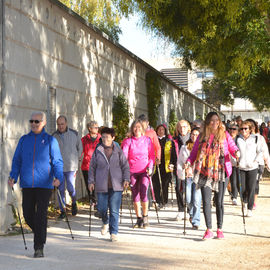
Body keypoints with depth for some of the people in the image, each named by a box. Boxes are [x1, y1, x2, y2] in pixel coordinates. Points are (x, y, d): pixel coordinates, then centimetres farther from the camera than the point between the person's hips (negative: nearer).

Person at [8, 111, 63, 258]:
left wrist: (58, 177, -16)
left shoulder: (50, 140, 4)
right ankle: (40, 233, 34)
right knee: (28, 214, 6)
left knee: (41, 215, -6)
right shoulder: (24, 140, 11)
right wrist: (13, 177, -2)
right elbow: (17, 160, 12)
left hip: (44, 184, -3)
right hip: (27, 184, 3)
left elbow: (57, 162, 1)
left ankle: (39, 248, -1)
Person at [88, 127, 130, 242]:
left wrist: (126, 179, -3)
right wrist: (91, 181, 5)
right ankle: (105, 223, 35)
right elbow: (92, 167, 11)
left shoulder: (118, 151, 4)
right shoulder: (97, 151, 5)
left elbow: (125, 166, 8)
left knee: (114, 210, -2)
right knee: (102, 208, 2)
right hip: (102, 185, 1)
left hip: (116, 185, -1)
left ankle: (113, 233, 8)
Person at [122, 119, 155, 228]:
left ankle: (145, 217, 4)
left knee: (143, 193, -15)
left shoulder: (147, 140, 5)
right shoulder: (128, 141, 4)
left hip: (144, 171, -1)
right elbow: (124, 155, -4)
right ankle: (139, 218, 17)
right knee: (135, 195, 4)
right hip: (132, 171, 1)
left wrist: (150, 167, -7)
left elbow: (152, 155, 9)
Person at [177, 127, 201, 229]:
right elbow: (179, 162, 13)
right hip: (187, 176, 2)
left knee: (197, 201, -7)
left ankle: (196, 222, 1)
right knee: (188, 200, 4)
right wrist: (182, 174, 2)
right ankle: (192, 214, 34)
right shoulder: (184, 148, 11)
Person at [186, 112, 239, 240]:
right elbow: (194, 151, 11)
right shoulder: (202, 136, 9)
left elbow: (232, 147, 5)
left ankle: (219, 229, 15)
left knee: (219, 201, 4)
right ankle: (208, 230, 1)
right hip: (205, 173, 1)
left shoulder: (225, 135, 5)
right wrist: (189, 162, -5)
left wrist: (236, 152, -17)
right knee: (206, 201, -6)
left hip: (221, 173, -1)